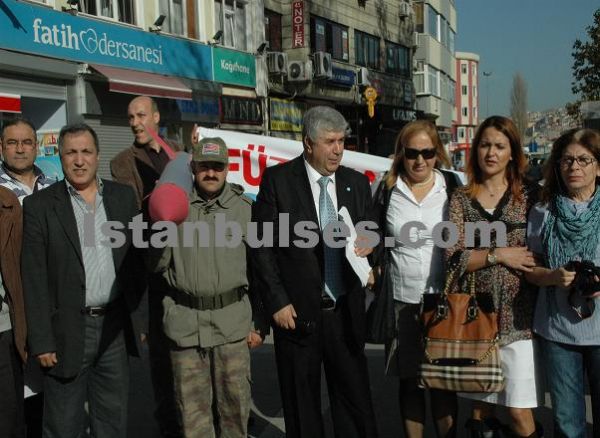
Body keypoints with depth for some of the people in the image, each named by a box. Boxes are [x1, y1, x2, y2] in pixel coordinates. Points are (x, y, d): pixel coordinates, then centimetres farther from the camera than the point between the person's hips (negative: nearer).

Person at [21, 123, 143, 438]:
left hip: (116, 328, 3)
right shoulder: (40, 206, -3)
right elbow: (34, 279, -6)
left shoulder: (124, 197, 6)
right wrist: (41, 340, -9)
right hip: (68, 331, -3)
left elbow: (137, 260, 8)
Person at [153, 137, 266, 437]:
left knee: (235, 403, 9)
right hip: (185, 323, 1)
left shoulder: (245, 208, 4)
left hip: (233, 323, 0)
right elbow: (159, 265, 5)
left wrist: (259, 324, 3)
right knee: (192, 407, 9)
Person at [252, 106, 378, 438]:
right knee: (301, 410, 11)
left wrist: (368, 244, -8)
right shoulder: (277, 179, -4)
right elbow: (262, 246, -5)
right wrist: (277, 302, -10)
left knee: (356, 401, 8)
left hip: (345, 312, 3)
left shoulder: (357, 183, 7)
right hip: (297, 312, -3)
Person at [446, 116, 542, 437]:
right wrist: (498, 255, -11)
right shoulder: (461, 198, 6)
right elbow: (453, 258, -4)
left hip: (517, 317, -1)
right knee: (480, 404, 10)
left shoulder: (529, 196, 6)